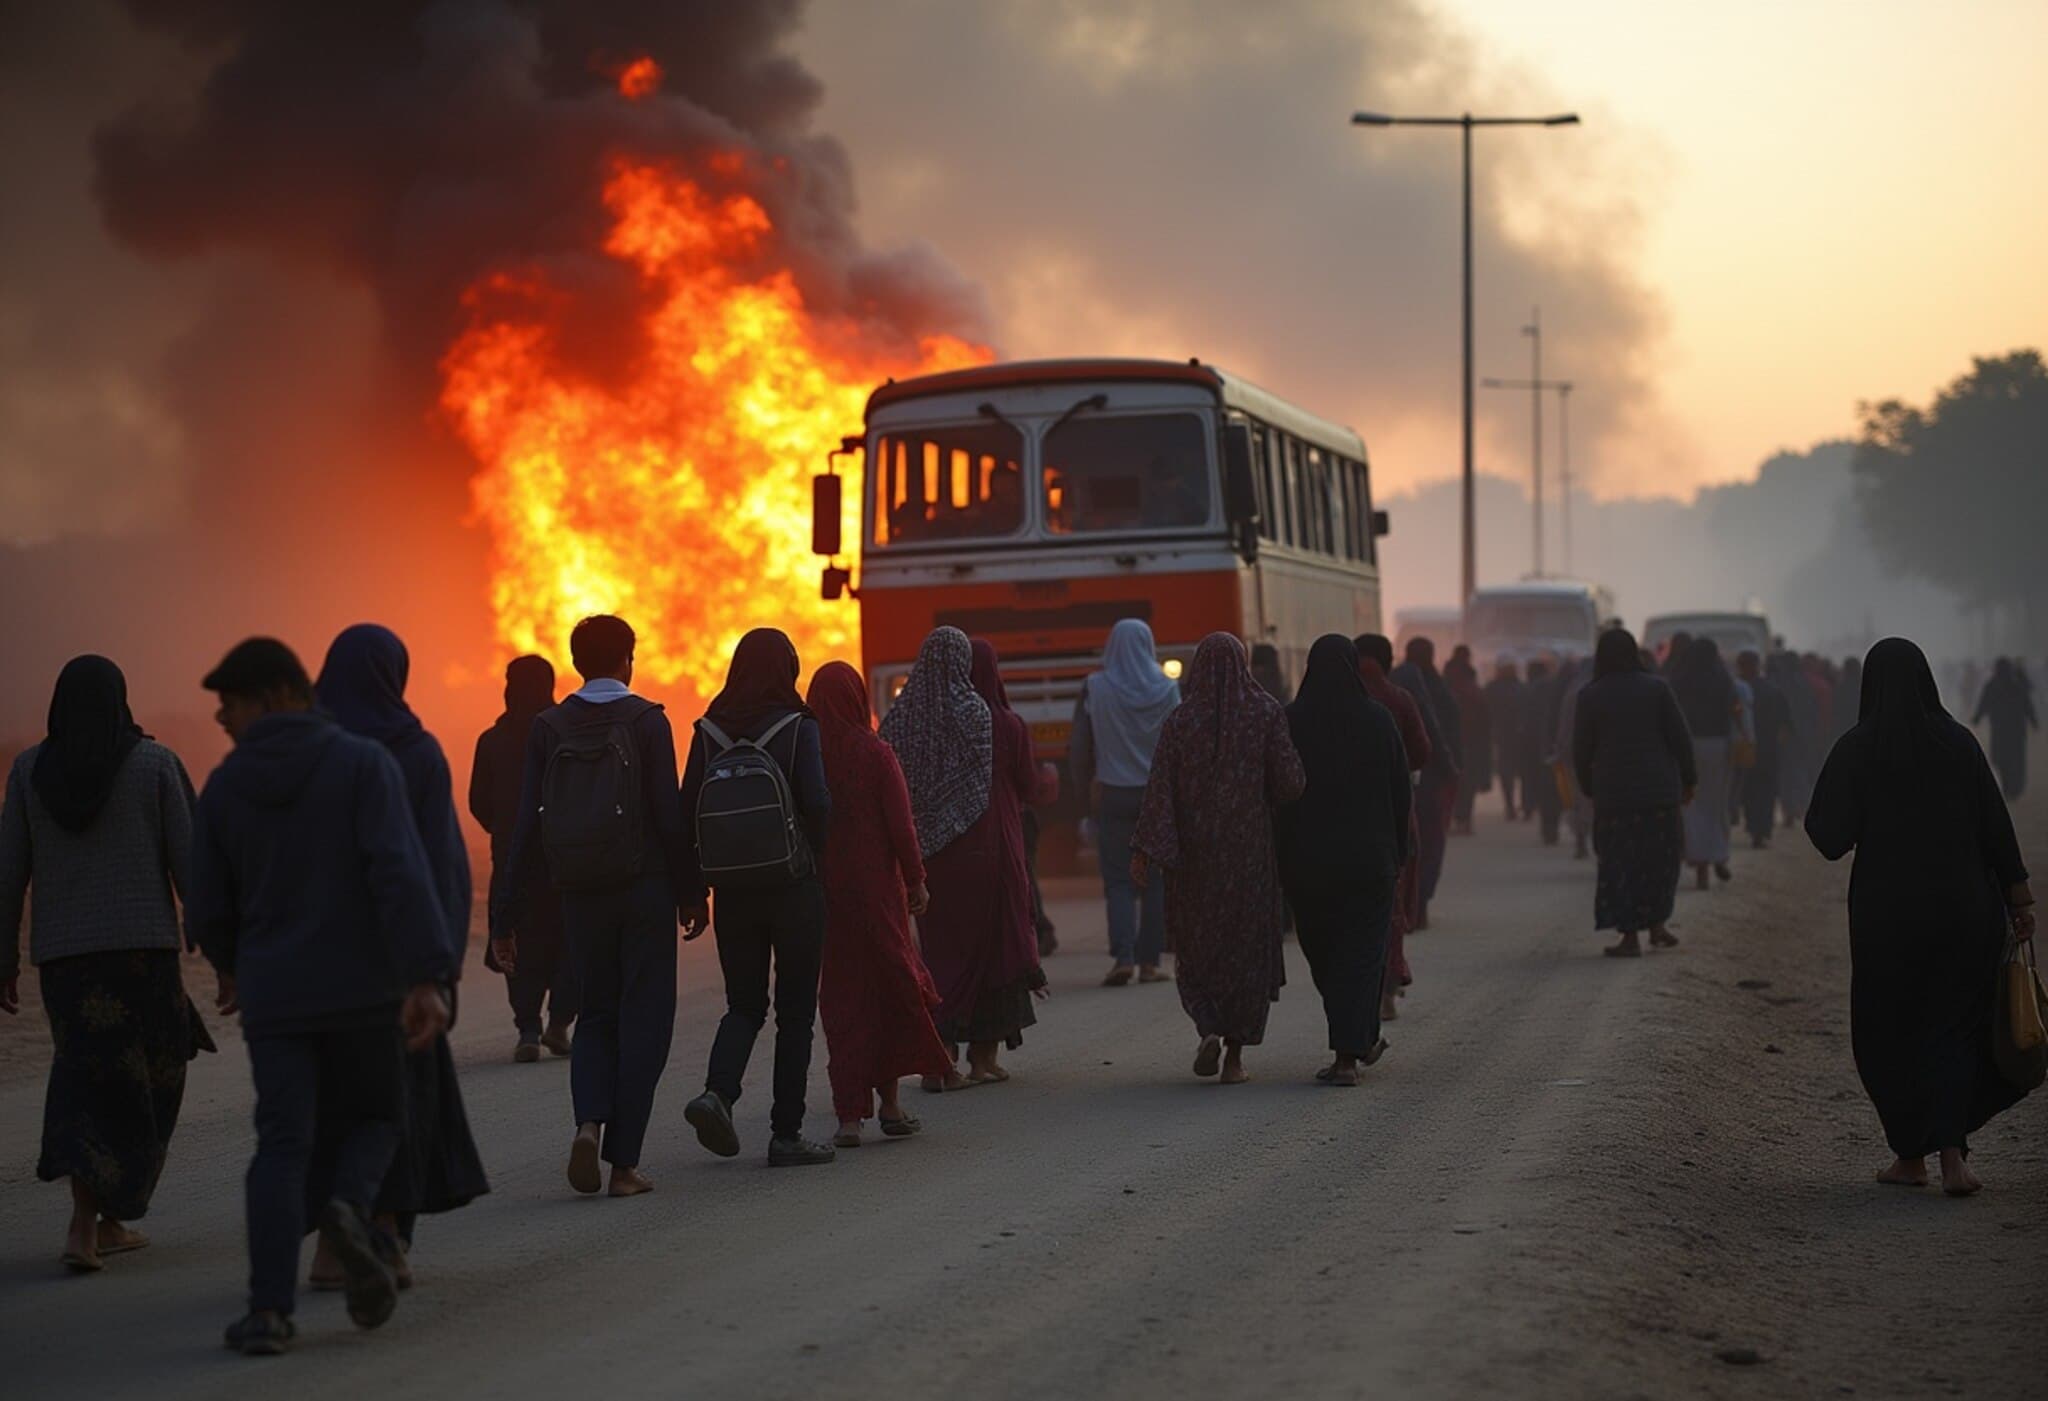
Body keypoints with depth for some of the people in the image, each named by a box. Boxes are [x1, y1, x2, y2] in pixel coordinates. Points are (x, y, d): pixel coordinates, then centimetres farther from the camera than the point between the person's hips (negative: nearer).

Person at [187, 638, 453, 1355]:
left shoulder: (225, 788, 3)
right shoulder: (363, 764, -5)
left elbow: (208, 910, 8)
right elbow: (400, 873, -18)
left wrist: (230, 967, 29)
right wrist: (426, 976, -21)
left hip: (272, 995, 2)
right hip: (362, 988, -1)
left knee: (283, 1145, 4)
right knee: (373, 1116, 17)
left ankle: (270, 1308, -7)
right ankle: (351, 1208, -15)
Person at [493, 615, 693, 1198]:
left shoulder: (548, 728, 1)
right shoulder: (646, 721, -6)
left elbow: (527, 828, -1)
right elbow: (670, 816, -9)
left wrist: (508, 915, 2)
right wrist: (691, 893, 0)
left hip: (580, 894, 3)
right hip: (645, 889, -3)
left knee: (596, 1013, 17)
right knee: (642, 1019, 5)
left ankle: (589, 1124, -8)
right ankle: (624, 1161, 2)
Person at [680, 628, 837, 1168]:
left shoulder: (709, 731, 2)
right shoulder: (799, 728, -8)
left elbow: (688, 810, 0)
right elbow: (818, 804, -17)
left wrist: (694, 890, 7)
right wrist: (816, 855, 3)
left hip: (733, 889, 3)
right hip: (793, 886, -3)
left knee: (745, 1003, 16)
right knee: (796, 1011, 6)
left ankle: (718, 1092, -9)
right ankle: (786, 1134, 6)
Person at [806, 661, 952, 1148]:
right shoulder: (876, 754, -8)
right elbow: (901, 826, -9)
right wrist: (916, 882, 1)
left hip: (821, 890, 2)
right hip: (876, 887, -2)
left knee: (841, 998, 7)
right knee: (891, 985, 13)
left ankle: (849, 1115, 0)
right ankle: (889, 1103, 15)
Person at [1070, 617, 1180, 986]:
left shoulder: (1095, 688, -5)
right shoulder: (1167, 690, -4)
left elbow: (1080, 747, 0)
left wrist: (1088, 789, 12)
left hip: (1113, 793, -1)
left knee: (1118, 878, 4)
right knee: (1155, 879, 8)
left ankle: (1123, 956, -13)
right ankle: (1149, 961, 7)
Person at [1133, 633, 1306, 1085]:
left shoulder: (1180, 721, -4)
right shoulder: (1266, 713, -4)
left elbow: (1160, 788, -9)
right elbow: (1291, 783, -7)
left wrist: (1145, 851, -10)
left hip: (1195, 852, 0)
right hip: (1249, 848, 0)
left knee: (1197, 946, 15)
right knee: (1246, 946, 8)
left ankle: (1208, 1027, -7)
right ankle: (1235, 1056, 5)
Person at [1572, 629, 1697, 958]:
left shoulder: (1590, 696, -3)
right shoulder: (1656, 689, -2)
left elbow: (1581, 750, -1)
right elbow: (1679, 738, -1)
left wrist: (1588, 789, 12)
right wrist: (1688, 780, 9)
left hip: (1612, 794, -1)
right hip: (1660, 790, 1)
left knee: (1619, 862, 3)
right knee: (1660, 857, 17)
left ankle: (1630, 937, -1)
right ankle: (1656, 923, 16)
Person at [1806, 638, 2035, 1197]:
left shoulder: (1856, 750, -8)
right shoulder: (1958, 742, -2)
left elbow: (1830, 838, -10)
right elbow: (1996, 825, -1)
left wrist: (1816, 810, 11)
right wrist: (2019, 899, 5)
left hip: (1887, 912, -2)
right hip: (1964, 906, 2)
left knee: (1890, 1031, 13)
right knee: (1955, 1025, 9)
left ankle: (1911, 1156, 17)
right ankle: (1953, 1153, -5)